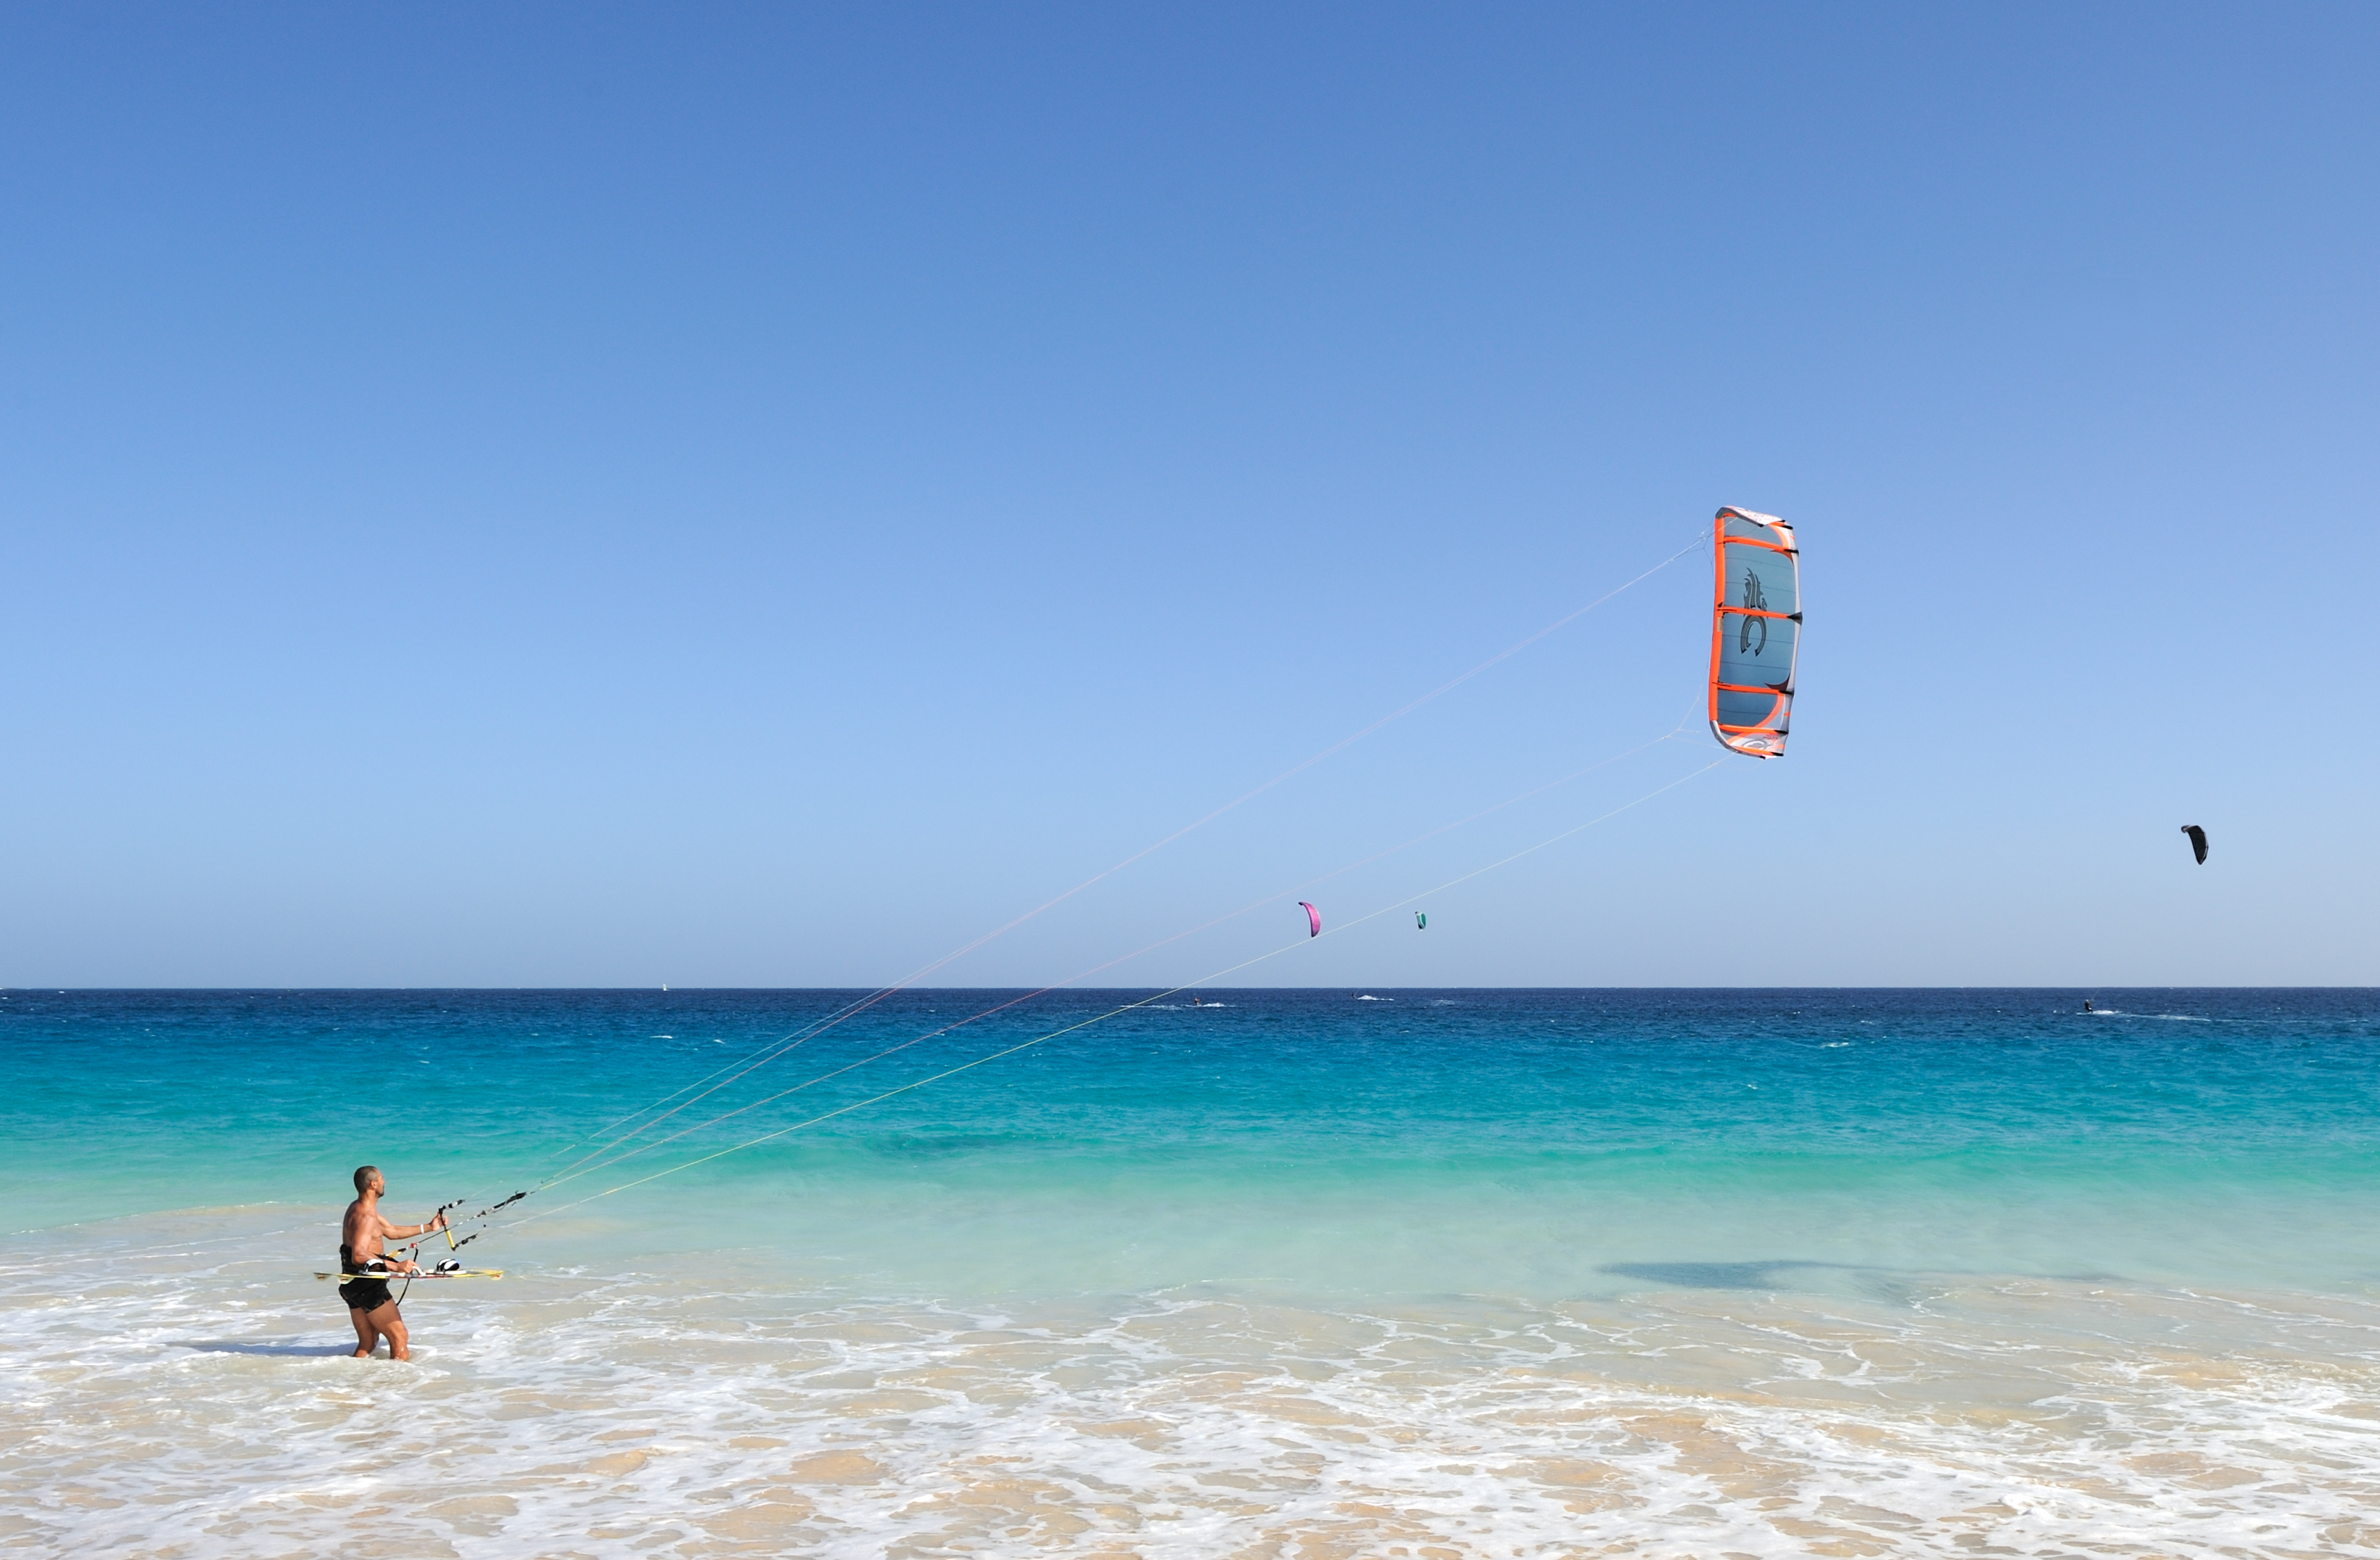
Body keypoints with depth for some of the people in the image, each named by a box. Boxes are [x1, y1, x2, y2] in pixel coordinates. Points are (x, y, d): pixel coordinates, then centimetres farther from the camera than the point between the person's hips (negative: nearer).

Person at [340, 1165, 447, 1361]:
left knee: (367, 1343, 17)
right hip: (367, 1286, -10)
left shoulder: (358, 1208, 14)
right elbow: (359, 1256, -33)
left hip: (353, 1285, 10)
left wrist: (428, 1227, 25)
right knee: (399, 1337, -6)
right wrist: (396, 1267, -40)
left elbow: (392, 1232, 23)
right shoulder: (365, 1216, -20)